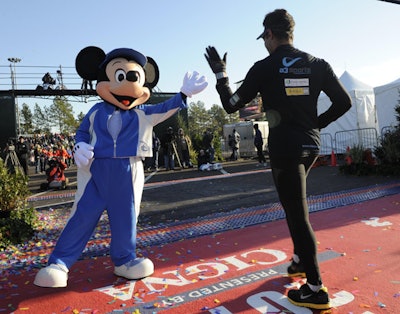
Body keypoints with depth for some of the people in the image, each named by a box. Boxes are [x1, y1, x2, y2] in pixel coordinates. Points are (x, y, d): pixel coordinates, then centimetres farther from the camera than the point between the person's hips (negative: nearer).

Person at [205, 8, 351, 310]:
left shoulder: (264, 68, -7)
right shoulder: (318, 64, 5)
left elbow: (231, 105, -2)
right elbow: (344, 102, 5)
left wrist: (220, 72, 11)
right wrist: (317, 123, 16)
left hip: (285, 147, -6)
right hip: (311, 144, 6)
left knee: (298, 213, -1)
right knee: (294, 204, 25)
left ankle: (316, 289, 6)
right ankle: (301, 258, 35)